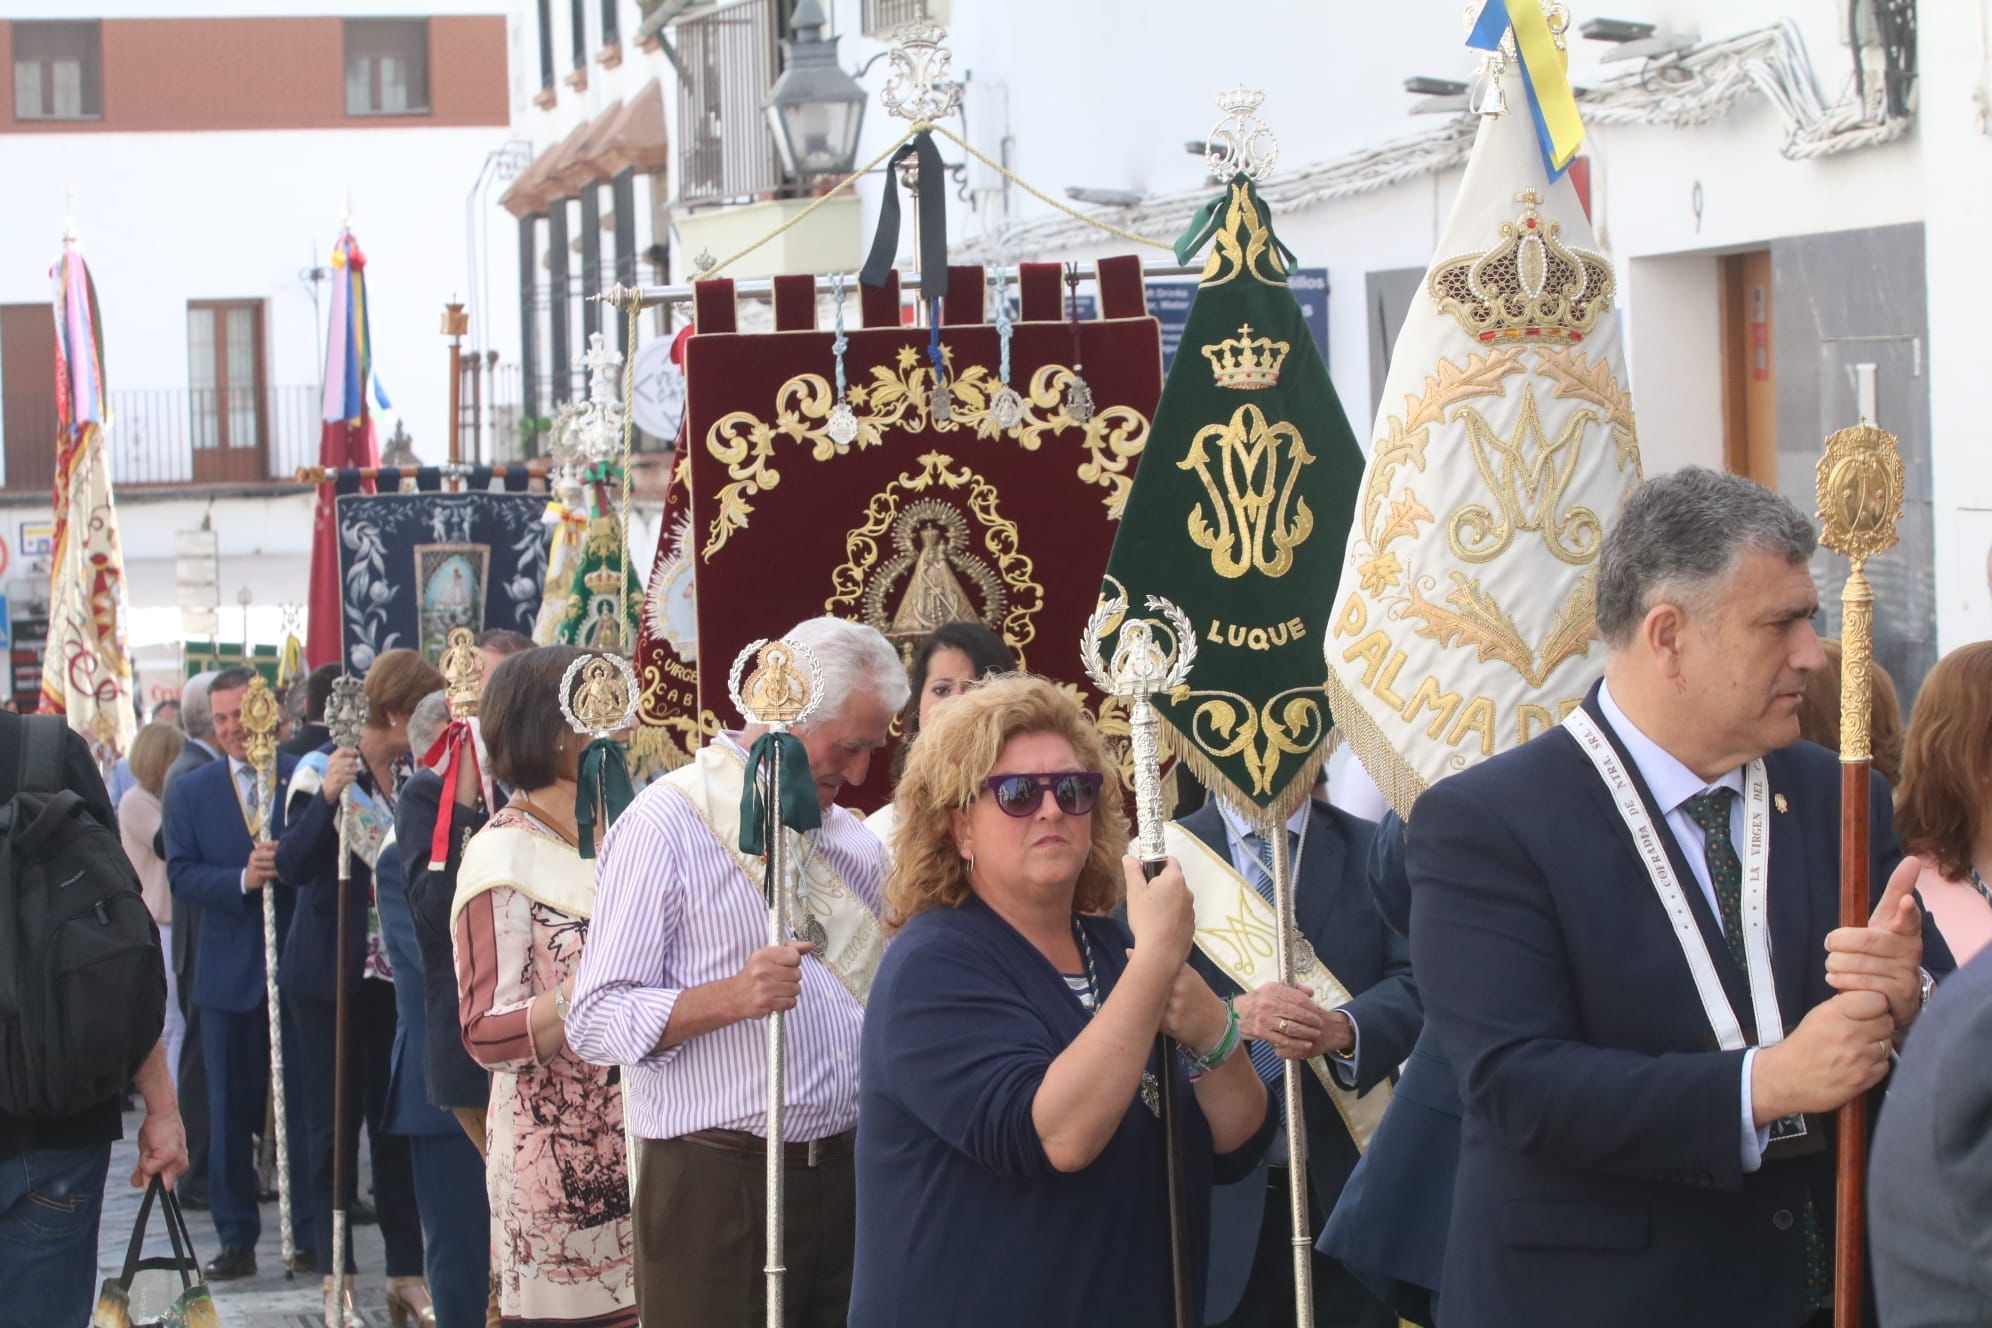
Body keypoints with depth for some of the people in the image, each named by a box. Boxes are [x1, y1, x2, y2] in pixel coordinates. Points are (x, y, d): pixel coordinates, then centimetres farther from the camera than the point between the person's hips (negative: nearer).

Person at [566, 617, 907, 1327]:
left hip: (843, 1179, 6)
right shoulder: (668, 823, -7)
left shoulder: (853, 843, 16)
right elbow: (597, 1022, -13)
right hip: (715, 1183, -6)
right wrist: (732, 998, -26)